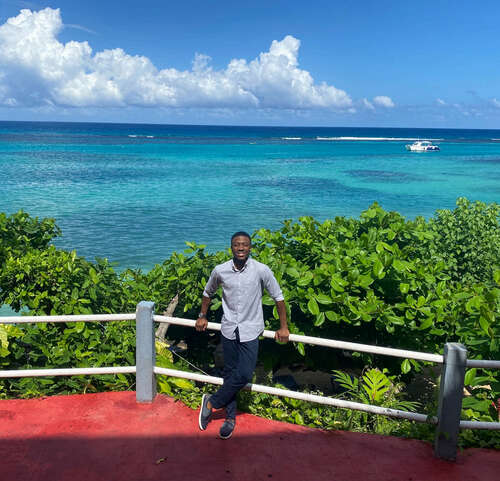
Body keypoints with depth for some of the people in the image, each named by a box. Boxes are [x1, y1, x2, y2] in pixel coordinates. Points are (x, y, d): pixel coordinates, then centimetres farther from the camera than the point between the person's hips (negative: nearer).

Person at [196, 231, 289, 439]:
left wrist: (283, 328, 1)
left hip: (250, 331, -2)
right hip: (228, 330, 2)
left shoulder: (261, 270, -12)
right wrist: (202, 316, 18)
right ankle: (230, 417, 21)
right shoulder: (220, 271, -5)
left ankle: (211, 402, 9)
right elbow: (208, 292, 16)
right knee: (230, 373, 8)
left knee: (244, 375, -10)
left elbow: (278, 297, -1)